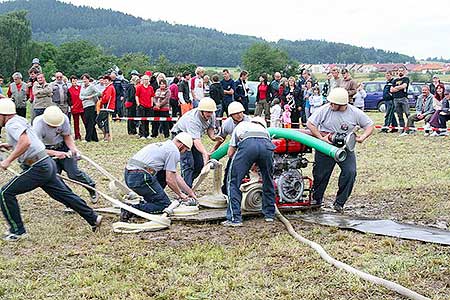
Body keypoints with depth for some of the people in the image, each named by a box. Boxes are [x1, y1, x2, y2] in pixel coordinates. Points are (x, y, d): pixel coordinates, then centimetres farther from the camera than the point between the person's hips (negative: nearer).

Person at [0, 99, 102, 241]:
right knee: (65, 195, 16)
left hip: (38, 169, -10)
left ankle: (17, 231, 2)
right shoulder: (19, 120, 16)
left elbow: (25, 142, -32)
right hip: (48, 164, 10)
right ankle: (93, 219, 22)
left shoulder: (12, 124, -13)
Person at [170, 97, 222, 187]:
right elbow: (196, 140, -48)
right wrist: (205, 153, -62)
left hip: (195, 135, 7)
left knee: (199, 164, 1)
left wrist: (212, 136, -17)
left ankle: (185, 184, 16)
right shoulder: (193, 119, -39)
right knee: (188, 163, -22)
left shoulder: (212, 115, -16)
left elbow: (210, 127, 5)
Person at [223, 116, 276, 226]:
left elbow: (230, 153, 32)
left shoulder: (240, 126, 38)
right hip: (266, 145, 3)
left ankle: (234, 218, 0)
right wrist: (256, 165, 55)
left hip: (247, 144, -3)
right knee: (268, 181, 24)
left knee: (233, 181, 7)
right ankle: (269, 214, 32)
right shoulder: (264, 129, 43)